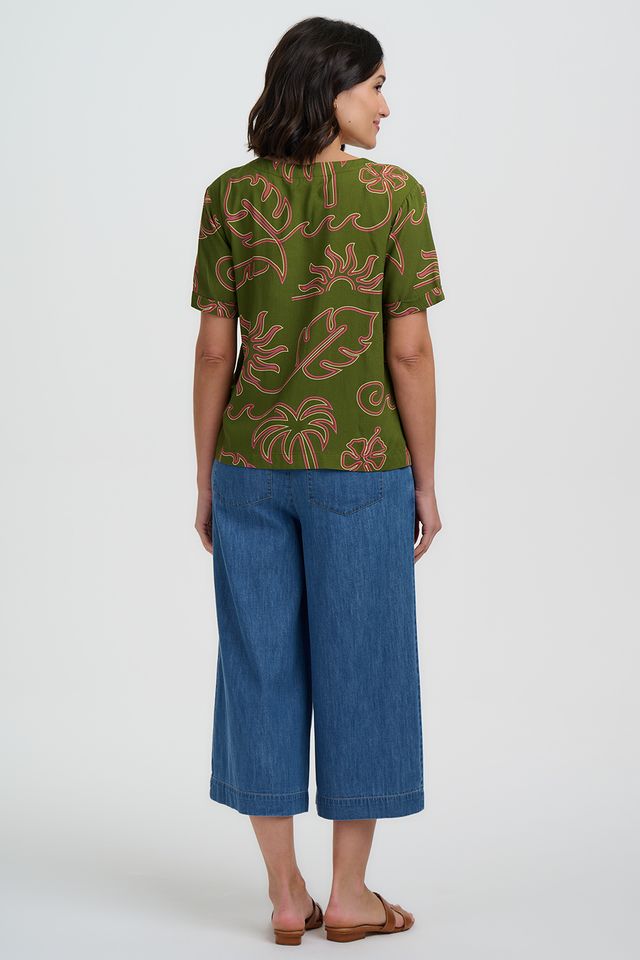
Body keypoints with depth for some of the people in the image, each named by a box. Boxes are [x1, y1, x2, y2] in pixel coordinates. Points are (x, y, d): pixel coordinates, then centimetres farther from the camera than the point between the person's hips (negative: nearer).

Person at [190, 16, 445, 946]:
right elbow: (409, 352, -9)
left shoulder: (230, 196, 0)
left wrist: (206, 479, 8)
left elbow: (213, 351, 0)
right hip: (359, 467, -3)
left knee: (262, 667, 9)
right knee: (359, 668, 8)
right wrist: (424, 481, 0)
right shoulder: (394, 193, -9)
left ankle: (285, 895, 16)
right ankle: (349, 893, 17)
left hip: (251, 462, 3)